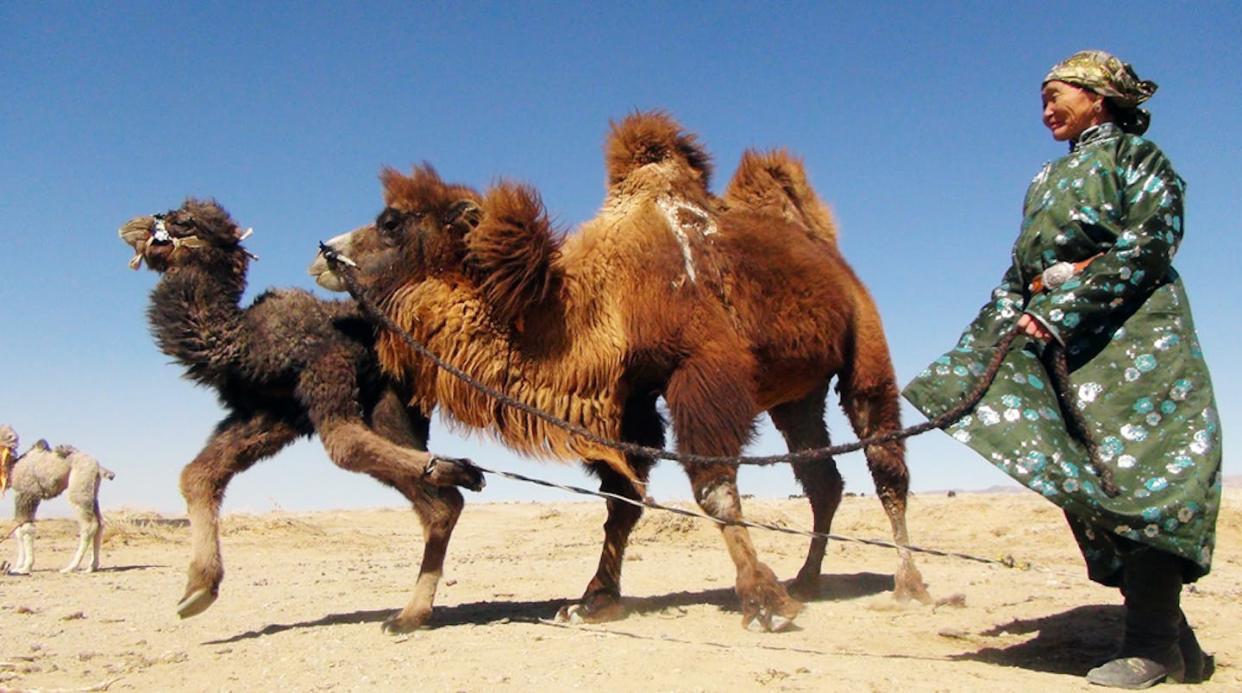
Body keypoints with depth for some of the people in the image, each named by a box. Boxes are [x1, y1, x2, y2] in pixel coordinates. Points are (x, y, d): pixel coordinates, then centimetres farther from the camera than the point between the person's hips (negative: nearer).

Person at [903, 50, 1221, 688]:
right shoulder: (1046, 182, 24)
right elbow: (1021, 272, 19)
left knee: (1135, 469, -9)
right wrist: (1008, 323, 1)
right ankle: (1171, 637, 10)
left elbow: (1149, 241, -11)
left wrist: (1060, 312, -17)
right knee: (1094, 483, 1)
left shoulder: (1132, 154, 4)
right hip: (1059, 342, 7)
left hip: (1129, 335, -7)